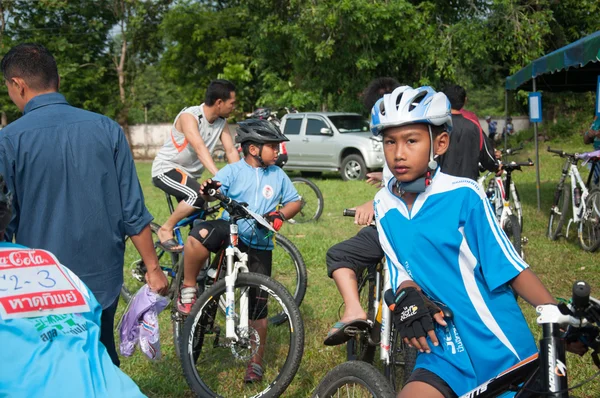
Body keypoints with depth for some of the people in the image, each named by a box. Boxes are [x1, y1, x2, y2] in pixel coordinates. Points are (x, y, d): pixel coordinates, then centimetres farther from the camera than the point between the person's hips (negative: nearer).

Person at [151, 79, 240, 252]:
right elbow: (200, 148, -38)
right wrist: (218, 176, -51)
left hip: (189, 173, 8)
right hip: (166, 169, -8)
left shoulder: (222, 122, -1)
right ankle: (165, 231, -14)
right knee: (198, 195, -32)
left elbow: (231, 151, -8)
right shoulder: (189, 116, -24)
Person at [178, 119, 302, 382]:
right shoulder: (233, 171, -3)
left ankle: (256, 361, 21)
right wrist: (207, 192, -40)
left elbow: (295, 201, 11)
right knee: (200, 234, -36)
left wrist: (280, 215, -10)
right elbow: (213, 190, -16)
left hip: (259, 246, 2)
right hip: (230, 232, -2)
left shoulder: (278, 175, 6)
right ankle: (188, 289, -14)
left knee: (257, 304, 4)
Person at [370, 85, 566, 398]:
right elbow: (403, 274, 4)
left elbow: (510, 267, -10)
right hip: (444, 350, 3)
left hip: (502, 348, -3)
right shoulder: (384, 207, 1)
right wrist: (407, 298, -18)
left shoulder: (463, 195, -12)